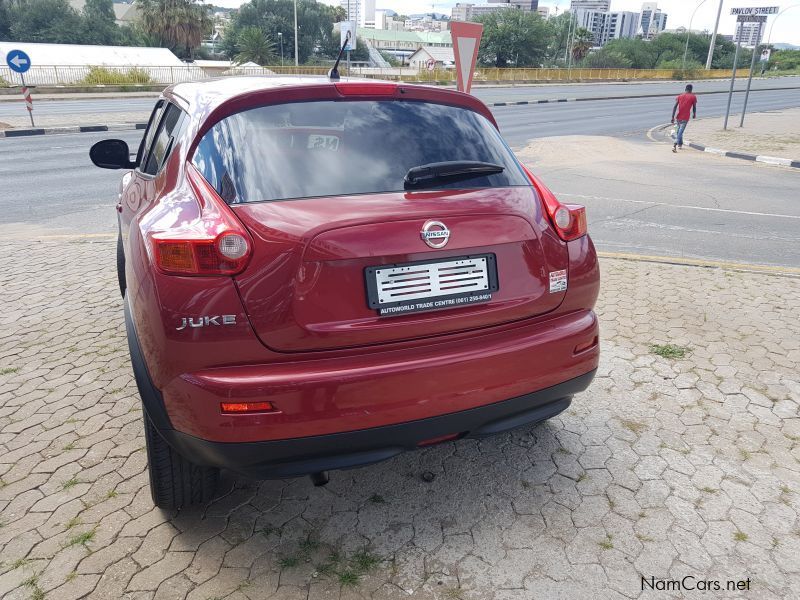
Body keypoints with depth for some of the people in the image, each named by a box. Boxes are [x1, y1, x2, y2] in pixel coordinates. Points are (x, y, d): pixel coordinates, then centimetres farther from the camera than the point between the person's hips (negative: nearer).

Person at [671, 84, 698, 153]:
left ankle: (680, 144, 36)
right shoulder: (693, 97, 1)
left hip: (678, 117, 4)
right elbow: (694, 107, 6)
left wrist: (673, 117, -1)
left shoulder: (680, 96, 8)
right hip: (685, 118, -4)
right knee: (680, 132, -11)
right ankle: (674, 145, -27)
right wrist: (694, 114, 25)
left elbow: (675, 107, 0)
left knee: (679, 131, 23)